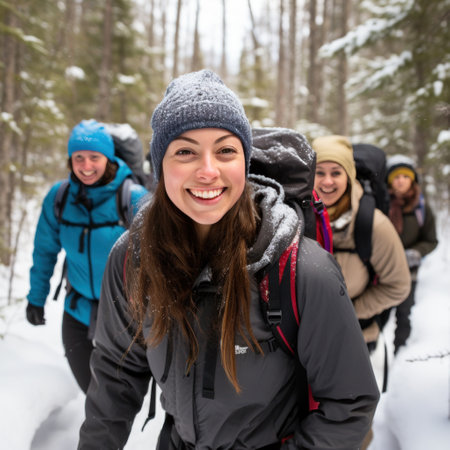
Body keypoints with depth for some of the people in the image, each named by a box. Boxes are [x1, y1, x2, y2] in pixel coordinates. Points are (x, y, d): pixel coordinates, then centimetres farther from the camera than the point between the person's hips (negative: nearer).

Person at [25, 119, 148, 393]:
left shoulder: (133, 198, -18)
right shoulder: (58, 196, -8)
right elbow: (45, 250, 4)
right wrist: (36, 298, 9)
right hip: (78, 309, 3)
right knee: (86, 380, 19)